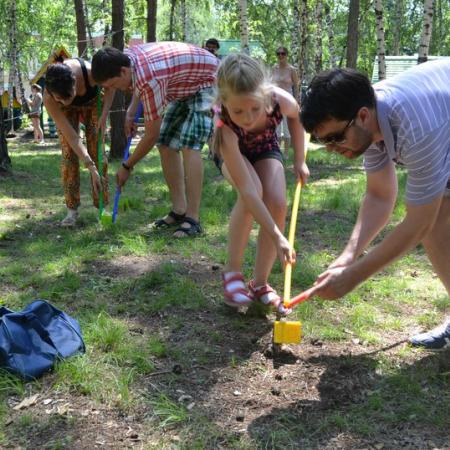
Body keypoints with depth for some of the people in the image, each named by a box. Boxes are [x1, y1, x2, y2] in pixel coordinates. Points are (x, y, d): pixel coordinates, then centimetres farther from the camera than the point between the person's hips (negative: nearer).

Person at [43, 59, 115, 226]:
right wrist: (91, 168, -40)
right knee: (69, 154, -11)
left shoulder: (90, 72, -43)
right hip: (66, 111, 0)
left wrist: (104, 115, -24)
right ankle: (72, 210, -3)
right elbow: (72, 137, -36)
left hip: (92, 101, 1)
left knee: (97, 151, -6)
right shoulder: (48, 98, -39)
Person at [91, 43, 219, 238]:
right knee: (166, 145, 2)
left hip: (207, 82, -10)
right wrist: (130, 111, 3)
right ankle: (179, 210, 4)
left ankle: (193, 219, -25)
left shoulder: (150, 80, -35)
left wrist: (127, 166, -14)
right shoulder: (128, 56, -9)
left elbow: (151, 135, -26)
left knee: (189, 146, -24)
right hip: (185, 88, 10)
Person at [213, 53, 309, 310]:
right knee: (255, 192, -32)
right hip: (233, 151, -3)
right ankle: (233, 271, -13)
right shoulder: (224, 128, -43)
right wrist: (277, 237, -48)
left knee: (277, 203, -21)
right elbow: (247, 190, -45)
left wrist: (300, 160, -5)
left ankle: (260, 283, -5)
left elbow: (296, 116, -7)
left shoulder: (280, 100, -36)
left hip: (265, 147, 3)